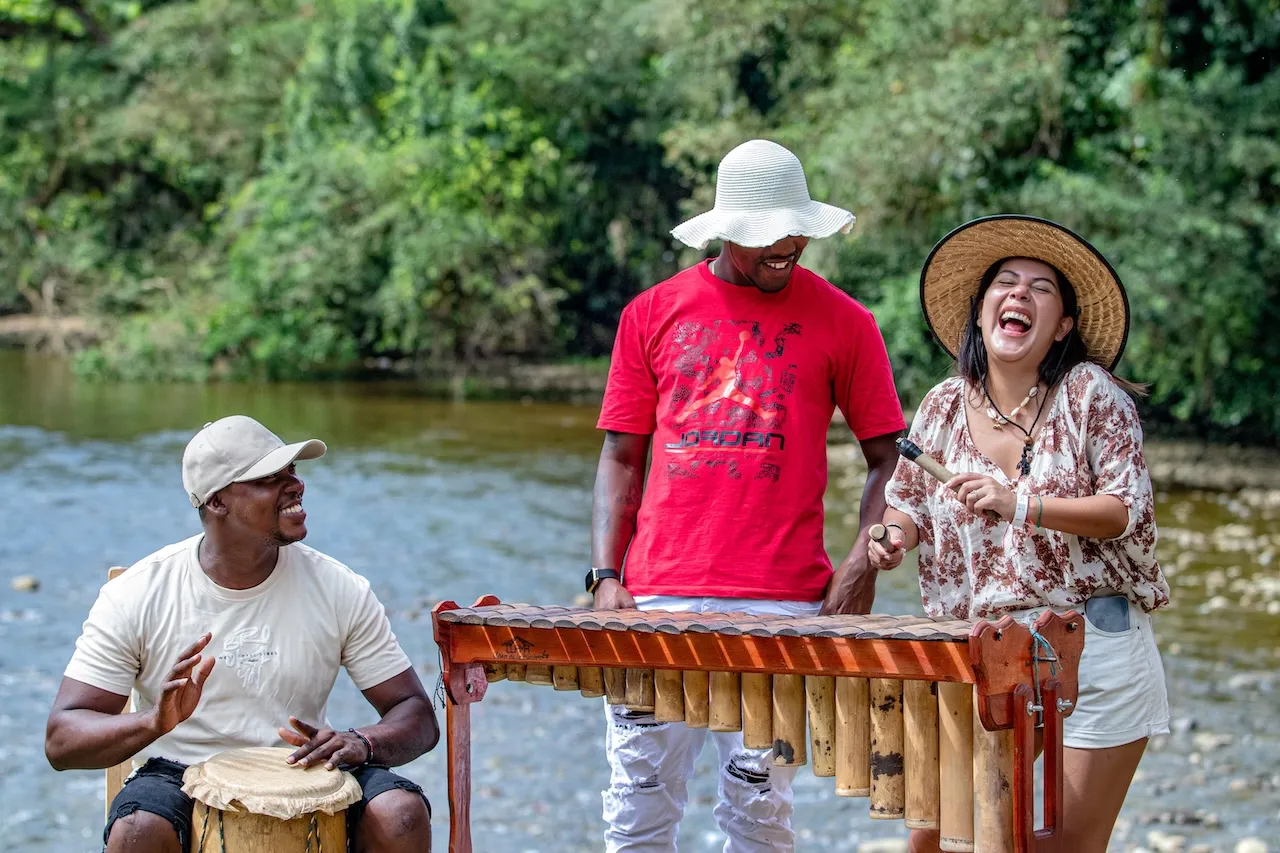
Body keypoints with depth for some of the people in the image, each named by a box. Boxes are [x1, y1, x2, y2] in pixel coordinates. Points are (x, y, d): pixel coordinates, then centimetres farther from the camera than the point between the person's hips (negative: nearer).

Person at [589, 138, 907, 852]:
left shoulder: (842, 322, 5)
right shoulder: (653, 313, 10)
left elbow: (889, 457, 7)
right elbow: (622, 458, 12)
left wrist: (862, 568, -7)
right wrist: (606, 575, 2)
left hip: (781, 605, -1)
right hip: (657, 598, 2)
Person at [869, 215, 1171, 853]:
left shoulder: (1090, 394, -5)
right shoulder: (944, 408, 6)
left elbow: (1129, 511, -10)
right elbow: (908, 502, 18)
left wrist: (1022, 505, -21)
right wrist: (897, 534, -4)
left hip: (1091, 656, -3)